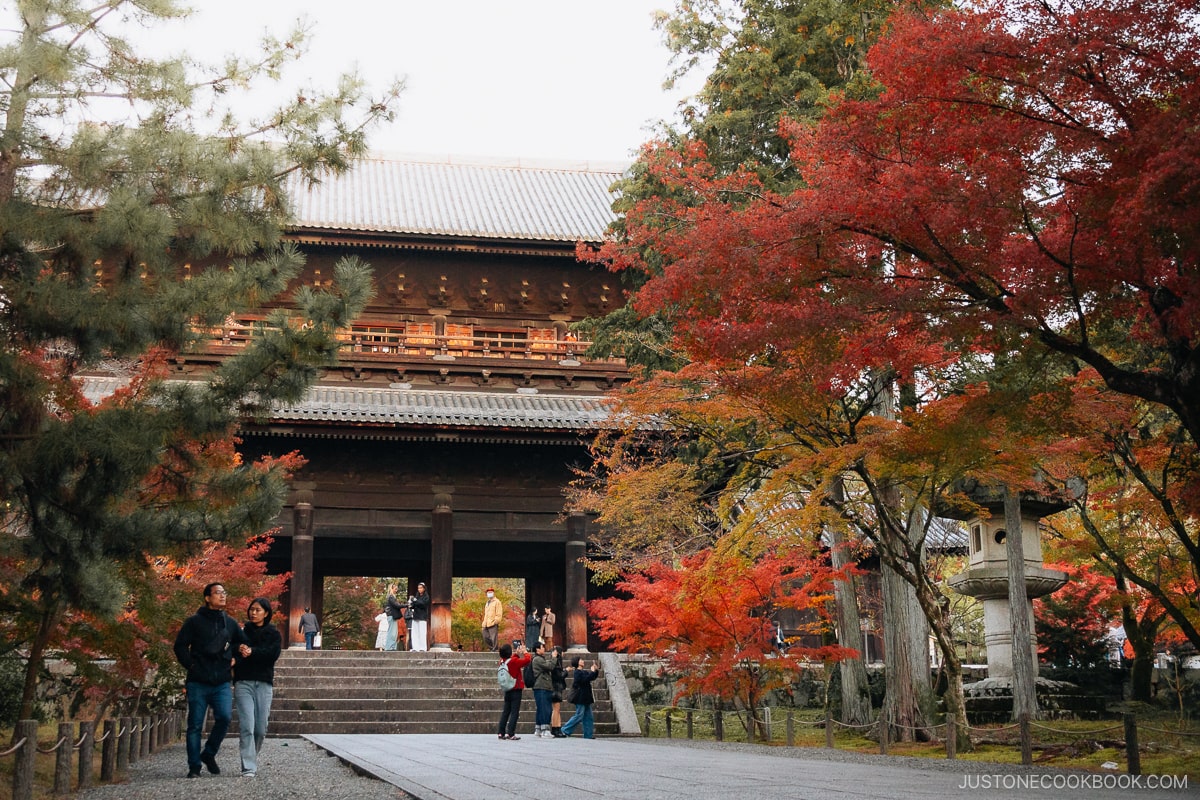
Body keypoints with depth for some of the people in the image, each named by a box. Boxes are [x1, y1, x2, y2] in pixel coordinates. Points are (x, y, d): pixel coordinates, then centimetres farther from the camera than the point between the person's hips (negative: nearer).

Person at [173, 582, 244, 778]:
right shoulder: (194, 621, 2)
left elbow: (242, 643, 25)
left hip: (222, 683, 3)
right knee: (195, 725, 0)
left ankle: (209, 754, 7)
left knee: (224, 717, -15)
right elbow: (180, 646, 1)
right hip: (198, 683, -2)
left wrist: (234, 659, 9)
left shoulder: (230, 623, 13)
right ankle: (194, 766, 10)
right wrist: (191, 665, -7)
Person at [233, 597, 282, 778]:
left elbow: (273, 654, -5)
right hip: (243, 683, -1)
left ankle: (252, 760, 25)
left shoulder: (274, 634, 11)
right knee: (246, 726, -12)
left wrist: (251, 652, -12)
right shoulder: (241, 632, 12)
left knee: (260, 729, 0)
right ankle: (248, 768, -12)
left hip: (264, 684, 1)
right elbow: (232, 652, -1)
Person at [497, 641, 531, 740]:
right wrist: (525, 652, 2)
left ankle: (501, 733, 15)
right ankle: (510, 734, -6)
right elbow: (526, 660, -14)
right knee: (514, 712, -3)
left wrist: (517, 653, 18)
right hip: (516, 690, -7)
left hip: (507, 690, 7)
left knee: (506, 712, 14)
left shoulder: (503, 661, 2)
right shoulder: (513, 661, -18)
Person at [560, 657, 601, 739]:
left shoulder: (583, 672, 17)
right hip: (580, 699, -10)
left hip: (585, 699, 10)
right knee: (578, 716, -8)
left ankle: (589, 735, 10)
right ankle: (565, 730, -1)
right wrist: (592, 672, -18)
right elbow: (584, 680, -24)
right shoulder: (577, 672, -12)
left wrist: (595, 670, 4)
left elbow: (593, 677, 20)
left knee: (589, 717, 8)